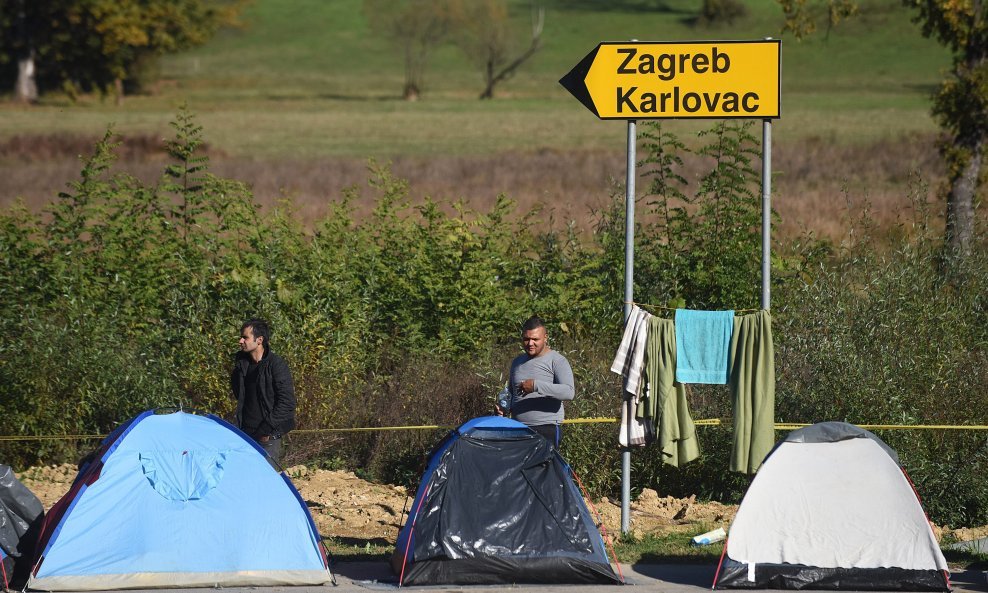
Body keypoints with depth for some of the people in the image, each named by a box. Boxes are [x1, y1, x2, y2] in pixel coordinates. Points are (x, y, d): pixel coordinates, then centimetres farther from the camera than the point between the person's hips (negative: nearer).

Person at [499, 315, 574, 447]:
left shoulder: (557, 361, -3)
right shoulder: (517, 362, 18)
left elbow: (569, 392, -18)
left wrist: (536, 385, -25)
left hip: (546, 431, -6)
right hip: (517, 430, 6)